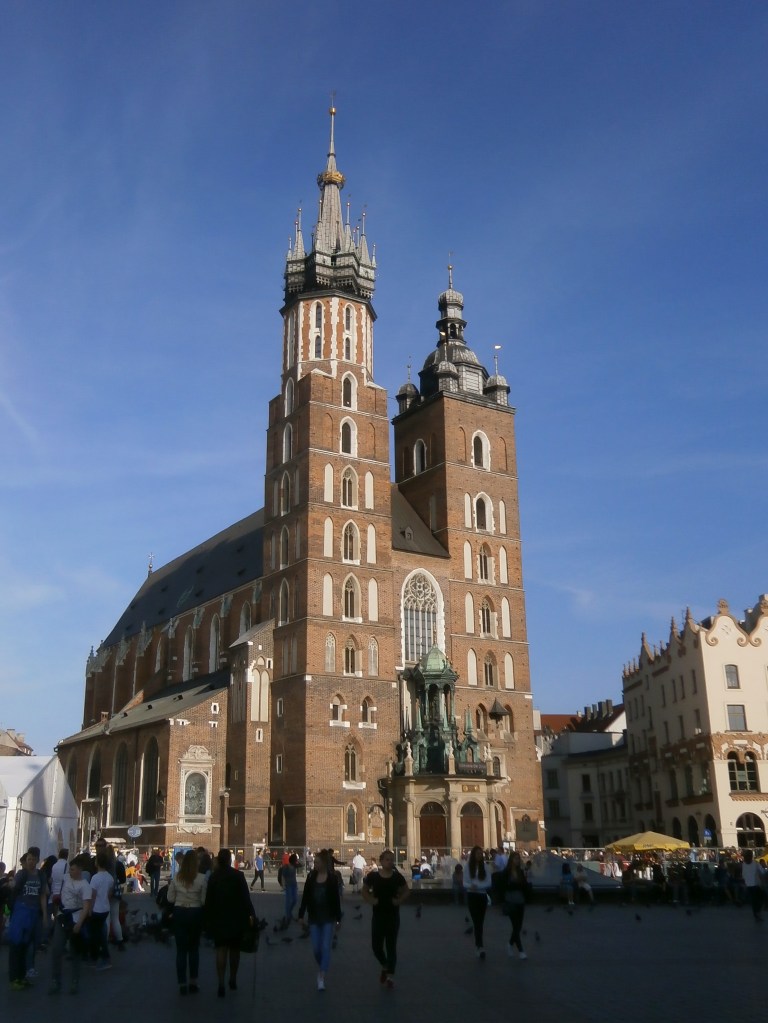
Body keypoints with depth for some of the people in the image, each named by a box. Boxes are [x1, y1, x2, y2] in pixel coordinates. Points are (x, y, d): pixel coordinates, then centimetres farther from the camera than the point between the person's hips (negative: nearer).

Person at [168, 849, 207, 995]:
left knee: (181, 949, 9)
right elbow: (204, 900, -11)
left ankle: (182, 984, 10)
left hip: (179, 913, 1)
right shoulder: (201, 878, -13)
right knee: (194, 949, 15)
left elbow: (170, 898, 0)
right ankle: (193, 983, 19)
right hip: (195, 914, -1)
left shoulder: (176, 877, -6)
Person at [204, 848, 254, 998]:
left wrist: (207, 918, 6)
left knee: (221, 950, 3)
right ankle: (233, 980, 24)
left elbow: (208, 899, 0)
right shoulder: (238, 875, -8)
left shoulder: (213, 877, -2)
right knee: (234, 949, 15)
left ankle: (221, 984, -6)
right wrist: (250, 914, -7)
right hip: (236, 918, -1)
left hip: (218, 918, 1)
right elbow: (245, 896, -10)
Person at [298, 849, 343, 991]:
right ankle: (321, 969, 34)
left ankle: (322, 978, -4)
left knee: (325, 948, -7)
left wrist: (338, 919, -2)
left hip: (328, 918, -2)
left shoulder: (332, 878, -6)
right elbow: (305, 897, 2)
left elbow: (336, 900, -3)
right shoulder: (311, 877, 0)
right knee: (316, 949, 6)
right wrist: (301, 915, -1)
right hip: (314, 918, 2)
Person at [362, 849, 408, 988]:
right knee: (376, 945, 4)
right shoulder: (373, 875, -7)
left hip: (393, 915, 0)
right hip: (378, 915, 0)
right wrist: (370, 900, -9)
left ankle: (390, 976, 13)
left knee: (391, 946, 4)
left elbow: (406, 891, 9)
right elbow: (365, 890, 8)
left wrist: (399, 901, -8)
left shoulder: (397, 876, -5)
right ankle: (385, 966, 33)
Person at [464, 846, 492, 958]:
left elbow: (488, 883, -4)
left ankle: (477, 945, 23)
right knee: (477, 921, -8)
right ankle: (479, 946, -14)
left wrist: (478, 886, -19)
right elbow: (465, 883, -3)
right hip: (472, 896, -1)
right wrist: (471, 886, -24)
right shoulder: (468, 867, -3)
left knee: (479, 922, 6)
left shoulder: (486, 867, -1)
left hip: (482, 896, 1)